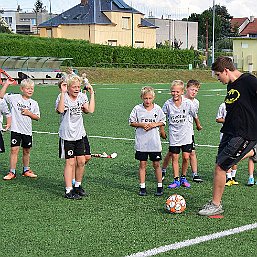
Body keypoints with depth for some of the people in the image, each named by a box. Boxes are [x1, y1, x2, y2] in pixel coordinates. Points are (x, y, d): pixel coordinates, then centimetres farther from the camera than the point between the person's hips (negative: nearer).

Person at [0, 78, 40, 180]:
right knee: (14, 150, -6)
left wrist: (29, 113, -11)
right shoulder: (14, 98, -3)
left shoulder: (34, 103, 3)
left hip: (27, 130, 3)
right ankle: (12, 172, 0)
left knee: (26, 151, 13)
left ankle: (26, 170, 28)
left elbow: (37, 117, 6)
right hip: (16, 129, -3)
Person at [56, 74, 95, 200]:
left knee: (81, 161, 8)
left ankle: (78, 186, 26)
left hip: (80, 134, 5)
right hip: (67, 136, -5)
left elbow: (90, 110, -8)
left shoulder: (82, 96, 5)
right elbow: (60, 110, -30)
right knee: (70, 162, -4)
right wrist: (63, 93, -31)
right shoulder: (63, 97, -11)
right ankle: (68, 190, 1)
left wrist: (92, 94, -6)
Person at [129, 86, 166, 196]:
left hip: (154, 142, 0)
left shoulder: (157, 109, 0)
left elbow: (163, 122, 7)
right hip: (141, 142, 0)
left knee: (156, 164, 5)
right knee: (142, 164, 4)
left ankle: (160, 186, 16)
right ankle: (142, 187, 12)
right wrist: (141, 125, -13)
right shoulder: (137, 109, -3)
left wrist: (154, 124, -10)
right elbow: (131, 122, 2)